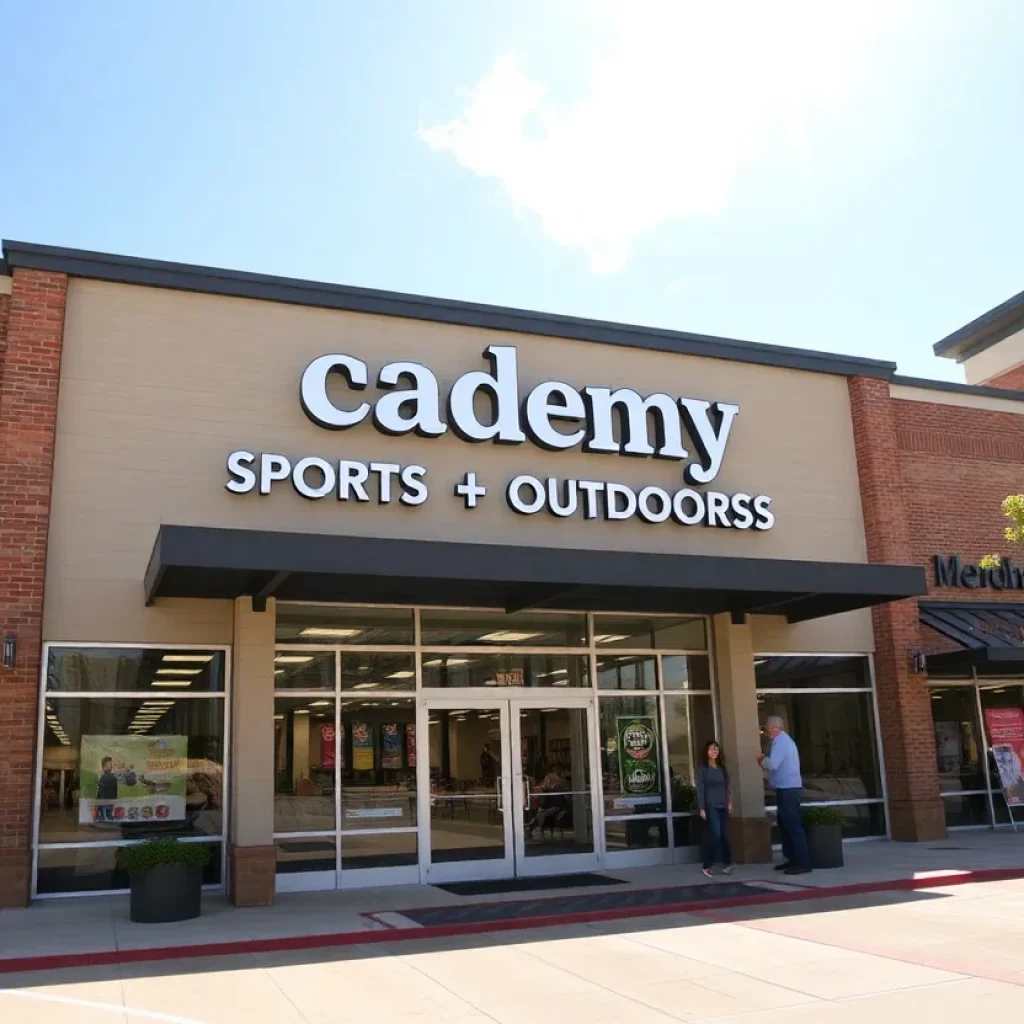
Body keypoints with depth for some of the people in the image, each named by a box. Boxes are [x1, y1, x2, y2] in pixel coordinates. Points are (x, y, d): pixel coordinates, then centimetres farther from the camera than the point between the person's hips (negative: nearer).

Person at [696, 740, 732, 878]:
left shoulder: (722, 767, 13)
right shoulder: (702, 768, -3)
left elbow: (727, 786, 16)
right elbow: (700, 789, -6)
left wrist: (729, 802, 8)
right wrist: (701, 808, -11)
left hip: (723, 806, 5)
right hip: (710, 806, -5)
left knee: (724, 835, 5)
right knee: (715, 834, -12)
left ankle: (727, 864, 14)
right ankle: (707, 865, -4)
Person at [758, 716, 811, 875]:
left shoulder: (781, 741, -15)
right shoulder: (783, 740, 18)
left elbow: (773, 764, -26)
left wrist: (761, 759, -8)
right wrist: (764, 764, 9)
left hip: (788, 790, -11)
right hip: (787, 789, 11)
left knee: (793, 826, -8)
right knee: (785, 825, 15)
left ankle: (803, 863, -5)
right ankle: (792, 859, 21)